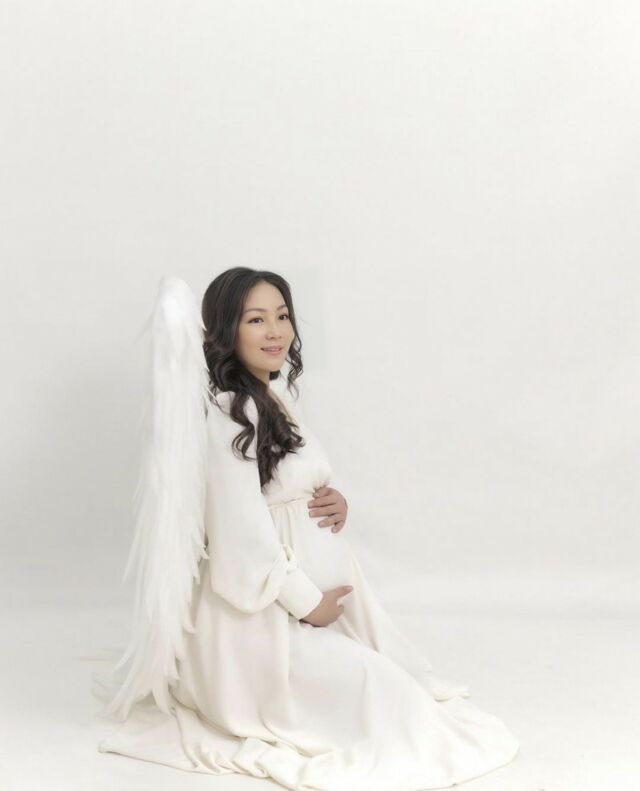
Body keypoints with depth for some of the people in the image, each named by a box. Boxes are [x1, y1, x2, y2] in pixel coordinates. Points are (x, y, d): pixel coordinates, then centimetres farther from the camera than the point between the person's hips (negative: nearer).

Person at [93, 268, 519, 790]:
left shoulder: (281, 394, 6)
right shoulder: (225, 414, -22)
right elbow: (244, 535, -22)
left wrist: (334, 502, -3)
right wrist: (308, 604, -13)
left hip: (318, 583, 9)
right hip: (262, 612, -9)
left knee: (403, 683, 10)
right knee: (379, 696, -11)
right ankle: (244, 708, 6)